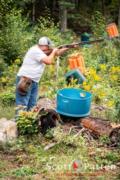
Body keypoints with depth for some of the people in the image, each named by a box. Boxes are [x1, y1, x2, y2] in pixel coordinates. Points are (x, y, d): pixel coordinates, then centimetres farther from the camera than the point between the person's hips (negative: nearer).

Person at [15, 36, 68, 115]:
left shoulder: (40, 51, 15)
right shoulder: (36, 51, -16)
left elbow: (57, 53, 20)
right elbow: (48, 61, -24)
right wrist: (53, 51, -7)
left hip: (34, 82, 10)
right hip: (25, 80, -10)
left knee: (32, 106, 13)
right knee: (22, 105, -9)